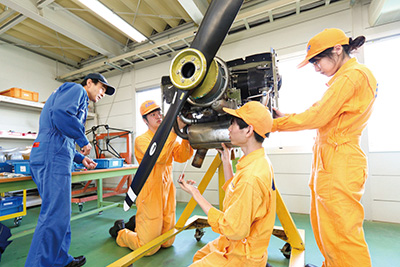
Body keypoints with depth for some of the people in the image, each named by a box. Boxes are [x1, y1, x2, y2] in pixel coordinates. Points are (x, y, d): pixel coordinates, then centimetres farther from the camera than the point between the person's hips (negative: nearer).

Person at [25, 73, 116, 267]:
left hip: (51, 156, 11)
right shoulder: (76, 89, 2)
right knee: (55, 216, -9)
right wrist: (83, 141, -10)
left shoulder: (80, 101, 29)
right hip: (53, 156, -10)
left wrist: (80, 159, 18)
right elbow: (60, 113, -20)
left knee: (60, 213, 15)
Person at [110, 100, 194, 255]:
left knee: (167, 242, 18)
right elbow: (159, 157, -28)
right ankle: (120, 231, 29)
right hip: (150, 194, -6)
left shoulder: (169, 137, 10)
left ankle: (136, 224, 38)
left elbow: (181, 156, -8)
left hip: (167, 191, 6)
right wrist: (174, 130, -33)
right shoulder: (141, 140, -8)